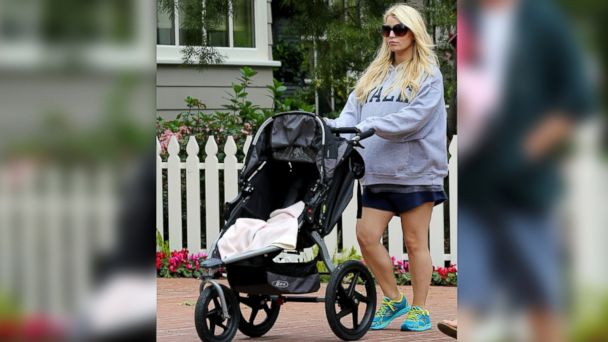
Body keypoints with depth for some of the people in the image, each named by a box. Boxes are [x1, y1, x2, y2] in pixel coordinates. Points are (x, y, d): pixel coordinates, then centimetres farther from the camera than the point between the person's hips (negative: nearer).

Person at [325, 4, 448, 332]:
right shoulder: (374, 75, 17)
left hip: (415, 169, -5)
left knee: (415, 242, 1)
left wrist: (373, 125, -24)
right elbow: (353, 110, 8)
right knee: (367, 235, -1)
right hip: (378, 172, 5)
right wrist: (336, 127, -13)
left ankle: (419, 310, 11)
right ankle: (393, 299, 16)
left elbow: (414, 117, -15)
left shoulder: (427, 75, 0)